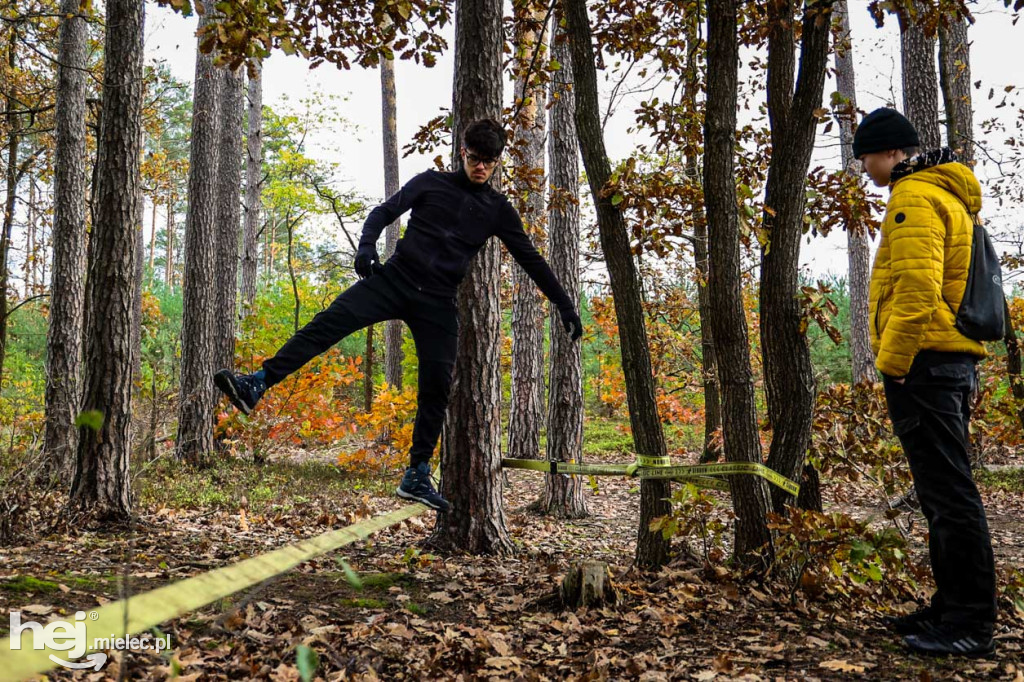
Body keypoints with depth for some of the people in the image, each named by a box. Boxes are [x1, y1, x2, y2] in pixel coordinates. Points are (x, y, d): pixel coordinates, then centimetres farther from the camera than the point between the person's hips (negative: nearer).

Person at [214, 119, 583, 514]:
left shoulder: (498, 210, 12)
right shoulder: (431, 183, 9)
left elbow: (530, 259, 16)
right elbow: (385, 212, 5)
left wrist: (565, 305, 14)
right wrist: (366, 246, -16)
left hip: (438, 303, 1)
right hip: (395, 278, -1)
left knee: (437, 386, -4)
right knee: (332, 320, -22)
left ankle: (417, 477, 7)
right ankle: (257, 385, -28)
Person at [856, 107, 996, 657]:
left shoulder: (914, 199, -11)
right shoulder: (945, 195, 23)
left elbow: (917, 290, -23)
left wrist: (892, 363, -17)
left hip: (924, 363, -11)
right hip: (952, 361, 11)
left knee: (948, 493, -7)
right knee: (945, 490, 14)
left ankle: (970, 624, 0)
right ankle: (953, 608, 23)